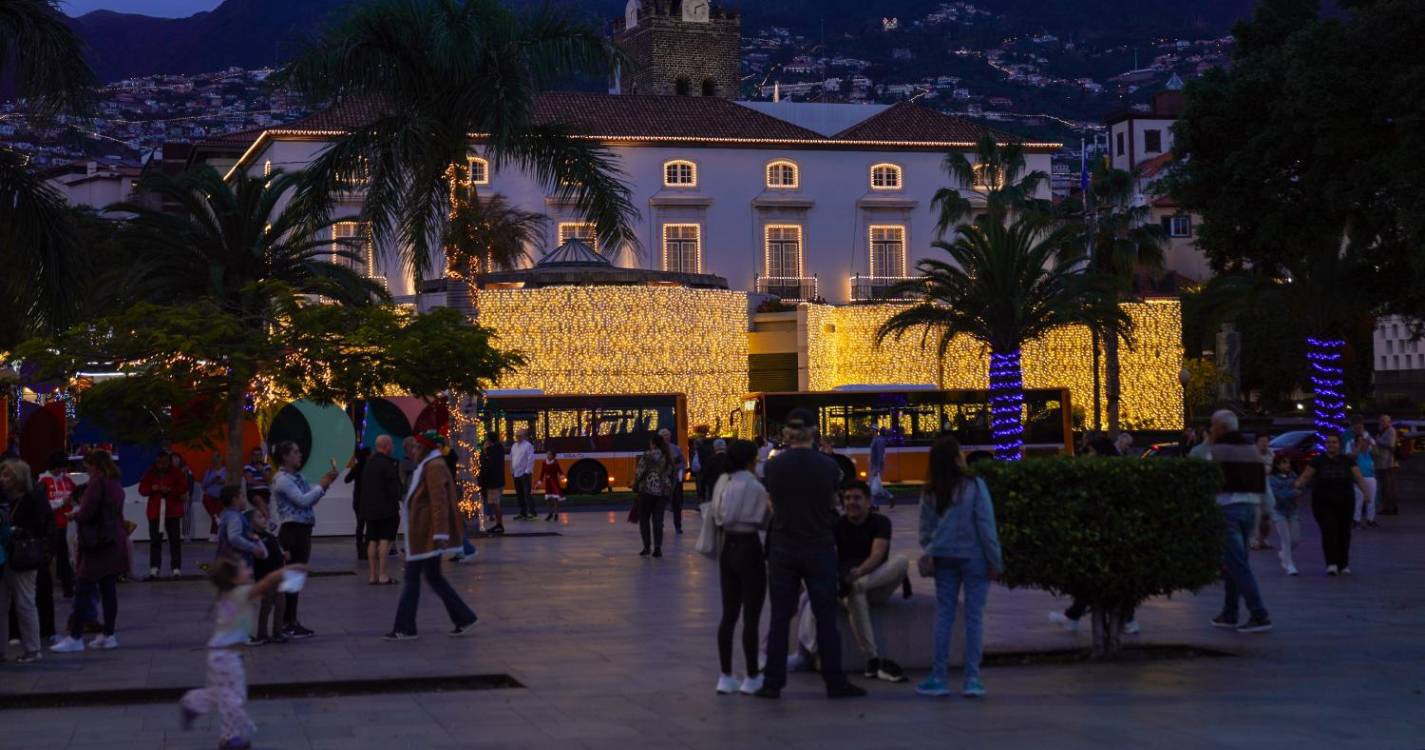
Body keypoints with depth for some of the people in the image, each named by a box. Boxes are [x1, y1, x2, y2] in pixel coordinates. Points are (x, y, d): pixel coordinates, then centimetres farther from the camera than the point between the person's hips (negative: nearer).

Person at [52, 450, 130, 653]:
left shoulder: (97, 482, -12)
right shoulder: (115, 484, 13)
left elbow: (87, 512, -17)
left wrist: (74, 516, 3)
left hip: (98, 544, -8)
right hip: (116, 541, 8)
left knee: (83, 589, -5)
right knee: (108, 589, 10)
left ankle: (75, 637, -6)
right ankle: (109, 634, 12)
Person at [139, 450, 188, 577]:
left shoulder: (176, 472, -2)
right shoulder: (150, 473, 4)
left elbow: (184, 488, -5)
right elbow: (142, 489, 5)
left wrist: (170, 490, -20)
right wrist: (151, 488, -16)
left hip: (173, 511, -1)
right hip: (155, 511, 2)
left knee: (175, 540, 0)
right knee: (155, 540, 0)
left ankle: (176, 568, 4)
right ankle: (154, 568, 3)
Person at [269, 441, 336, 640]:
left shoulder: (298, 477, 15)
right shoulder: (282, 480, -12)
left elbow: (311, 501, 17)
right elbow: (303, 500, -20)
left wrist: (324, 484, 6)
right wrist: (322, 485, -9)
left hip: (303, 530, 9)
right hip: (293, 531, -9)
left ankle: (292, 621, 18)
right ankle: (289, 624, -2)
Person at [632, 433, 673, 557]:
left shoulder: (647, 455, -9)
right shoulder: (668, 457, 7)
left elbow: (639, 472, -10)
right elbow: (671, 473, 11)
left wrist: (635, 485, 6)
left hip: (647, 490, -4)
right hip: (663, 491, 4)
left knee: (644, 519, 8)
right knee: (658, 519, 7)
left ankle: (646, 547, 4)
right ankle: (658, 548, 0)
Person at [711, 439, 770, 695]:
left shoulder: (722, 485, 3)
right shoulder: (755, 487, -15)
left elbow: (714, 520, 6)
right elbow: (764, 522, -10)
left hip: (727, 549, 6)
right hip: (749, 548, -6)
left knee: (728, 614, 11)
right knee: (751, 616, 1)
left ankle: (725, 677, 13)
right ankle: (752, 678, 6)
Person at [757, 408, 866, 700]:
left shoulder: (774, 466, -5)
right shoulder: (827, 466, -8)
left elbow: (772, 504, 7)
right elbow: (832, 503, 3)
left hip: (783, 548, 1)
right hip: (819, 547, -1)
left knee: (780, 618, 6)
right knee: (826, 618, 5)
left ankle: (773, 683, 5)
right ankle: (835, 682, 8)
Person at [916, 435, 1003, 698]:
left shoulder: (930, 493, 2)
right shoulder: (974, 486, -11)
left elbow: (925, 530, 8)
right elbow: (985, 526, -10)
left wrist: (929, 555, 21)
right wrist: (995, 561, -5)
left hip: (943, 558, 4)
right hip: (973, 556, -4)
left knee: (944, 616, 9)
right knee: (974, 617, 2)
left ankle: (938, 678, 8)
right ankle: (972, 679, 0)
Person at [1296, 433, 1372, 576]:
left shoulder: (1348, 461, 3)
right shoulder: (1318, 461, 0)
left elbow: (1358, 478, -4)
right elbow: (1305, 477, -4)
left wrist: (1365, 490, -22)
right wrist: (1298, 484, -25)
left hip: (1344, 503, 2)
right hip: (1323, 503, -2)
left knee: (1343, 532, 8)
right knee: (1329, 531, -16)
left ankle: (1344, 564, 23)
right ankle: (1331, 564, -19)